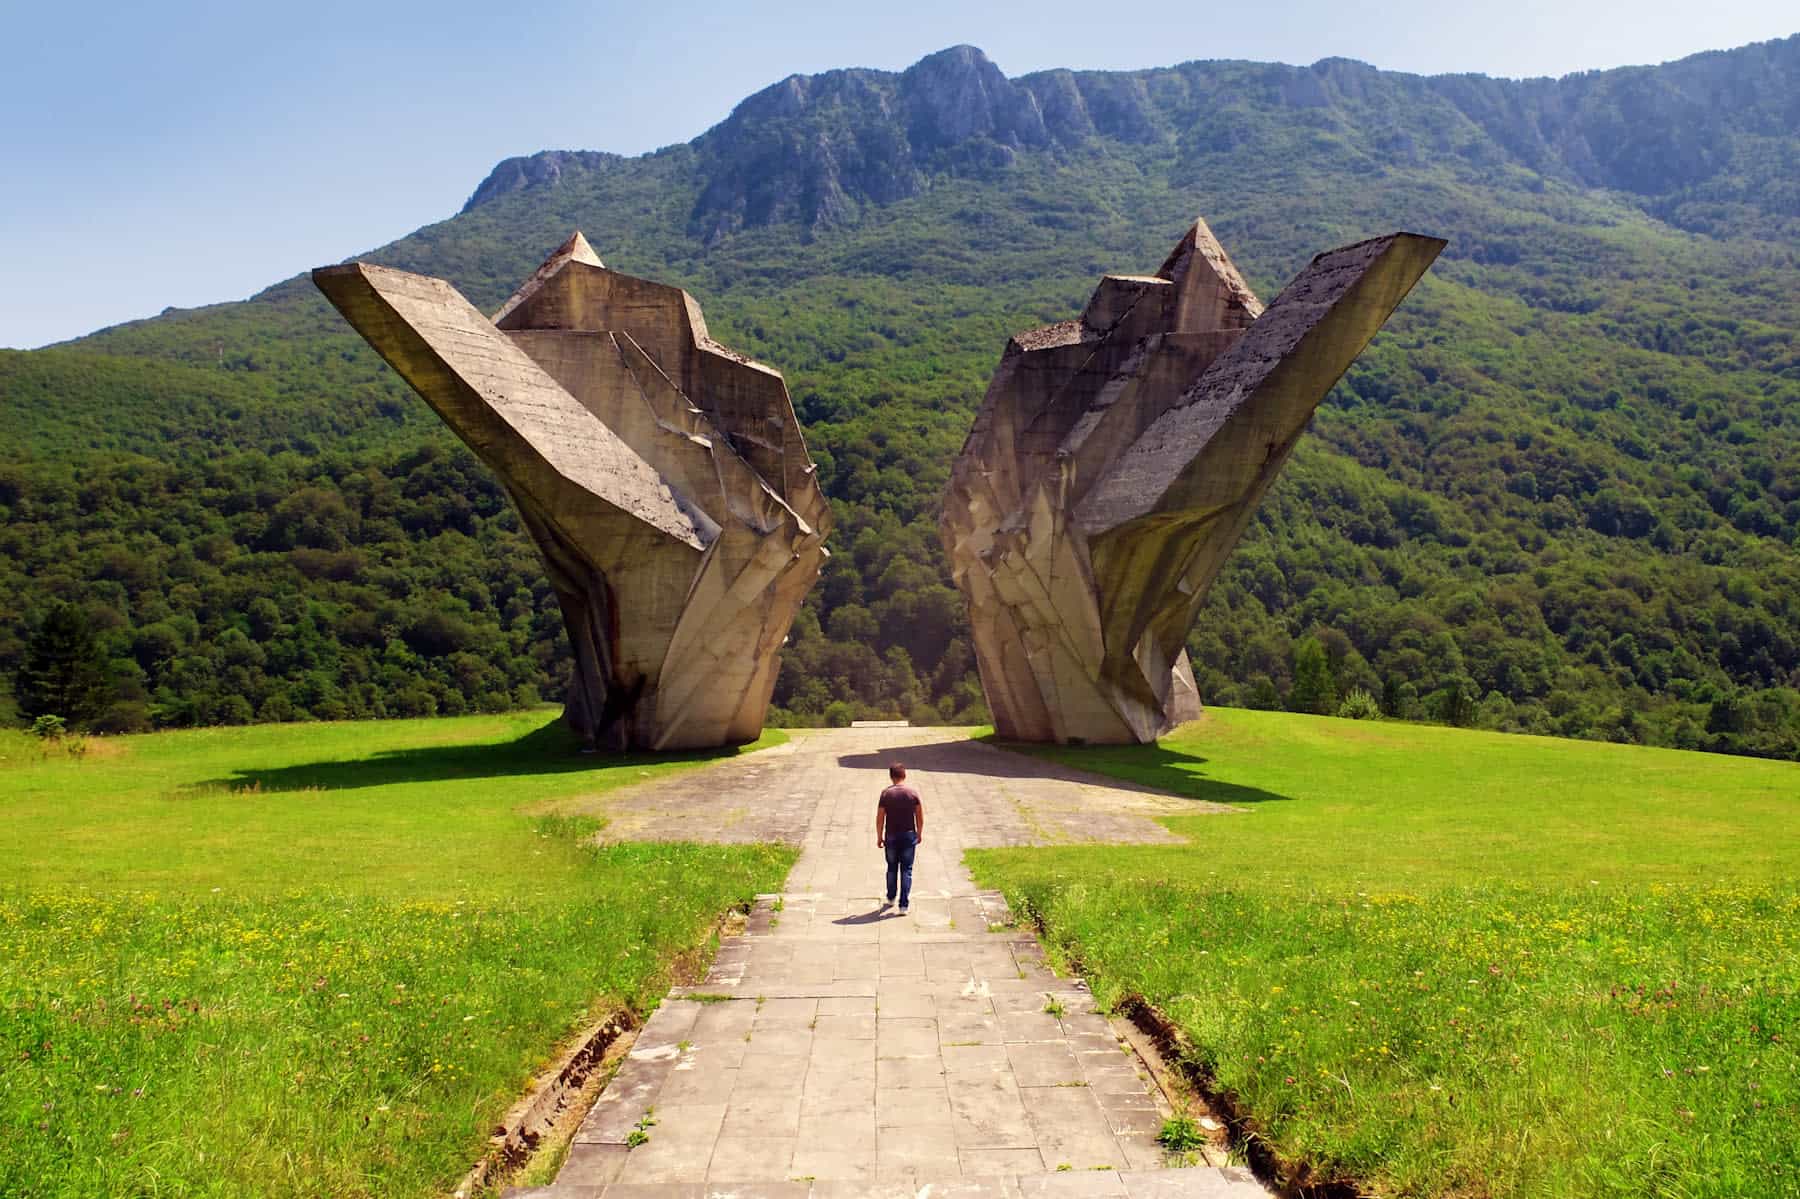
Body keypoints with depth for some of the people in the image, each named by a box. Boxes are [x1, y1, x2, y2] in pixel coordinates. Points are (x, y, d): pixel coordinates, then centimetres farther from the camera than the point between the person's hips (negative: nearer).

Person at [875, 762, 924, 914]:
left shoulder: (886, 794, -8)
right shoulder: (913, 793, -5)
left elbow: (880, 818, -7)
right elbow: (920, 817, 0)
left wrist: (879, 837, 3)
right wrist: (919, 834, 13)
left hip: (891, 836, 0)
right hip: (909, 836, 0)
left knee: (892, 868, 19)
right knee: (906, 870, 5)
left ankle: (890, 899, 34)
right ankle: (903, 905, 1)